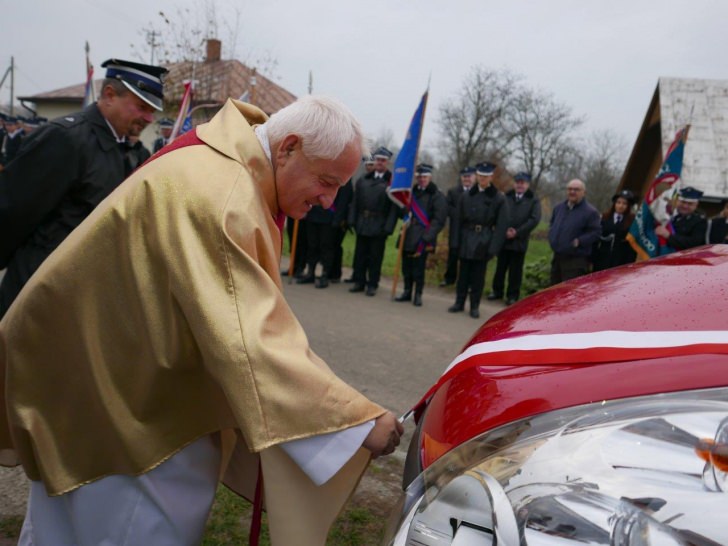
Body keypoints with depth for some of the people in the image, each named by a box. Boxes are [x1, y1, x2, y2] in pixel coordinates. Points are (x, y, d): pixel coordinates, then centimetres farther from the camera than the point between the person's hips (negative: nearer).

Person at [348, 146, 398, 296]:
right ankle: (359, 282, 22)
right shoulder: (364, 180, 10)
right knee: (360, 254, 11)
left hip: (379, 226, -4)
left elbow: (394, 206, -10)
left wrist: (388, 227, -15)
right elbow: (355, 201, 9)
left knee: (375, 257, 4)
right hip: (362, 224, 4)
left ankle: (372, 285, 15)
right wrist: (352, 220, 3)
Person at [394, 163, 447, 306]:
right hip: (408, 237, 5)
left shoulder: (437, 196, -3)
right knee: (406, 266, 9)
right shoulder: (411, 192, 13)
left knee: (419, 268, -2)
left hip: (422, 240, -5)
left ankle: (418, 294, 11)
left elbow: (439, 220, -9)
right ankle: (407, 291, 22)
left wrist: (427, 237, -16)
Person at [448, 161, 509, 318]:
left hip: (484, 243, -2)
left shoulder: (499, 198, -3)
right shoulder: (467, 196, 6)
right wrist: (456, 242, 2)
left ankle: (474, 306, 14)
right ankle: (459, 302, 20)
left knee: (478, 275, 4)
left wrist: (494, 247, -11)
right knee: (463, 273, 9)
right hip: (466, 241, 2)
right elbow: (458, 220, 7)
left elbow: (501, 225, -5)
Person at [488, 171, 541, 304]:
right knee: (500, 267, 10)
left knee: (515, 270, 5)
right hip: (503, 239, 2)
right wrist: (505, 230, -14)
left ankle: (513, 295, 12)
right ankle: (497, 291, 22)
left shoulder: (533, 201, 2)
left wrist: (517, 232, -15)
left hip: (519, 241, -2)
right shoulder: (506, 197, 9)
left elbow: (534, 219, -8)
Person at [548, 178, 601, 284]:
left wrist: (579, 241, -19)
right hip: (557, 258, 8)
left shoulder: (590, 212, -10)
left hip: (576, 261, -7)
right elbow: (552, 224, 26)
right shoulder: (559, 208, 13)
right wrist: (552, 236, 9)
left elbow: (596, 232, -12)